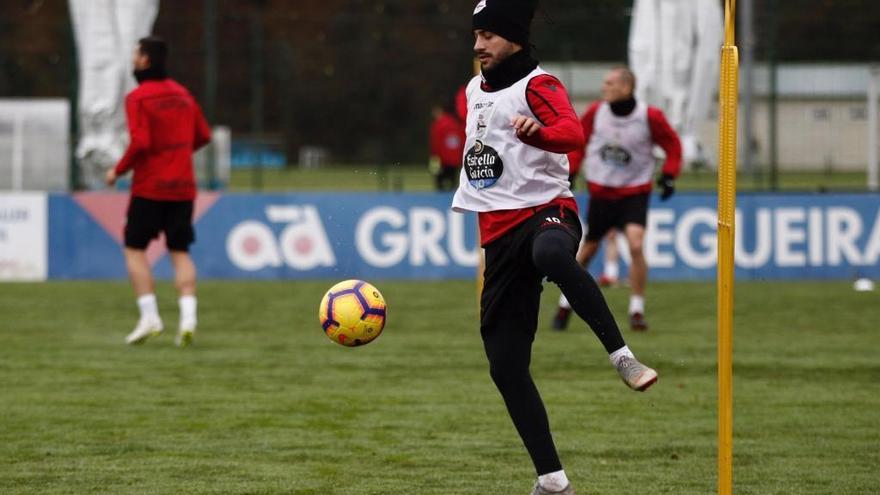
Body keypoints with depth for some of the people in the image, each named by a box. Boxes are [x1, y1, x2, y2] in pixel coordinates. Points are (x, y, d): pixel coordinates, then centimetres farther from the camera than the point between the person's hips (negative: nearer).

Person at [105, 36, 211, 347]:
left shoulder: (138, 98, -10)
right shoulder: (182, 94, 10)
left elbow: (140, 143, -20)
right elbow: (203, 136, 15)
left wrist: (118, 171, -6)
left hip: (150, 187, -5)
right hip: (183, 187, 5)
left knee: (134, 248, 6)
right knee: (180, 252, 8)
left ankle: (149, 316, -4)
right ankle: (187, 317, -7)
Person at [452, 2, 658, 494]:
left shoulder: (537, 84, -6)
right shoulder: (475, 90, 18)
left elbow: (572, 133, -27)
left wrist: (539, 132, -47)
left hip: (545, 210, -7)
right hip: (499, 237, 7)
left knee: (550, 253, -46)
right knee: (506, 367, 0)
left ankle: (622, 356, -41)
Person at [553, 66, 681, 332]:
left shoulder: (650, 117, -13)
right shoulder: (596, 112, -6)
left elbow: (673, 145, 1)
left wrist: (669, 175, -10)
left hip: (634, 192, -2)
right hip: (600, 191, 2)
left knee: (636, 245, -20)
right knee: (588, 248, 9)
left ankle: (637, 310, -8)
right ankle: (566, 304, 28)